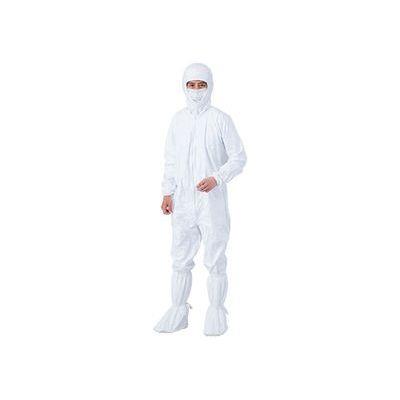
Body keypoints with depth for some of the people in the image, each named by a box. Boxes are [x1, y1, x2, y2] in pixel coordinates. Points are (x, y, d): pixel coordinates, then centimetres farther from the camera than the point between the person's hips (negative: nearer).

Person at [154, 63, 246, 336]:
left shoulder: (221, 120, -5)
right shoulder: (178, 120, 9)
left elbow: (239, 158, -5)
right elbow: (171, 159, 14)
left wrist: (216, 179, -18)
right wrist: (168, 193, 8)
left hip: (212, 200, -4)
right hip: (183, 201, 4)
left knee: (215, 259, 3)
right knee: (181, 259, 9)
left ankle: (216, 314, 15)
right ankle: (179, 312, 19)